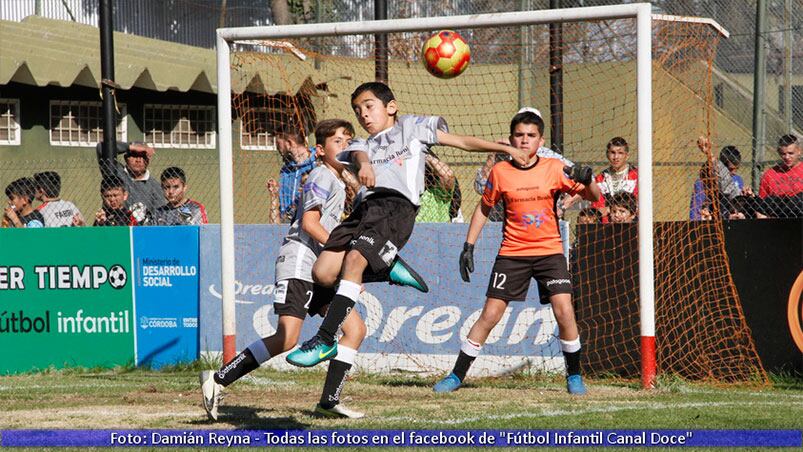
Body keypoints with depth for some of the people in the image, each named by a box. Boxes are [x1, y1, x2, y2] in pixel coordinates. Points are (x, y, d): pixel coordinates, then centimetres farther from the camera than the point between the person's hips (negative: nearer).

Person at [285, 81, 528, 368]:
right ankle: (387, 267, 10)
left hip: (398, 205, -5)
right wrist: (364, 164, -22)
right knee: (323, 273, -12)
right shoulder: (362, 144, 30)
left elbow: (463, 142, 25)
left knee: (354, 258, -27)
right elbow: (359, 155, 4)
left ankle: (325, 339, -29)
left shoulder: (412, 127, 24)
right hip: (365, 206, 5)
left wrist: (506, 148, 17)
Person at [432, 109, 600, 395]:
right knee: (490, 313, -4)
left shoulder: (554, 169, -4)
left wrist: (587, 180, -24)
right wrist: (468, 246, 6)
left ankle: (574, 375, 2)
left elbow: (592, 197, -2)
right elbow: (484, 208, 11)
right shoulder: (500, 172, -2)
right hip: (512, 253, 0)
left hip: (549, 251, 0)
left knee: (564, 310, -15)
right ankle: (456, 375, 5)